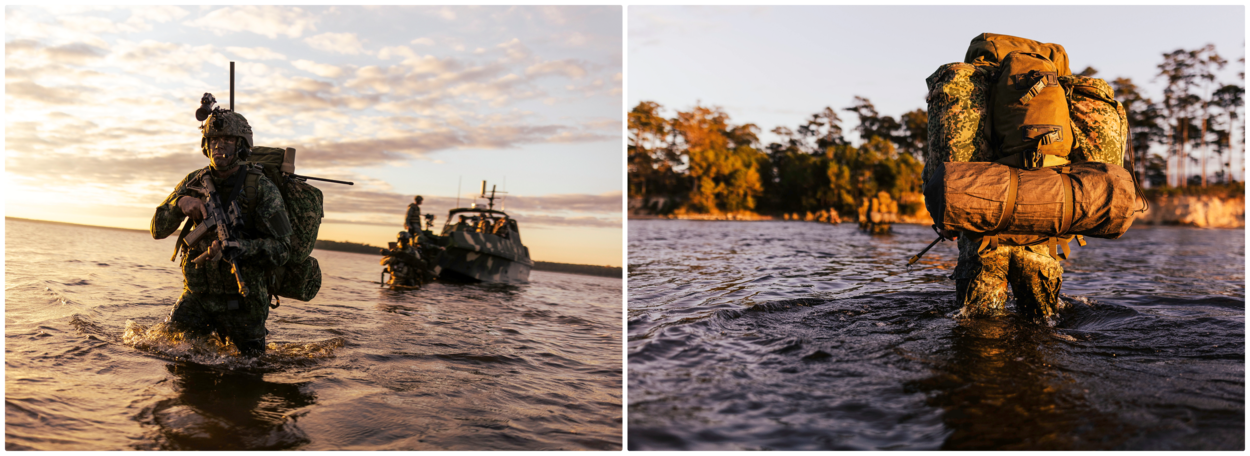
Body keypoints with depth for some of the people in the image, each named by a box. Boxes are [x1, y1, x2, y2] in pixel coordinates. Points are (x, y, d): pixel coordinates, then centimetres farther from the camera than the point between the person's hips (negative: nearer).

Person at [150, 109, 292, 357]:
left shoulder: (261, 188, -13)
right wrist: (179, 202, -19)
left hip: (242, 298, -3)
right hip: (197, 294, 3)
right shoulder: (194, 183, 1)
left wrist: (238, 248, -34)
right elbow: (158, 229, 1)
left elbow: (281, 248, -18)